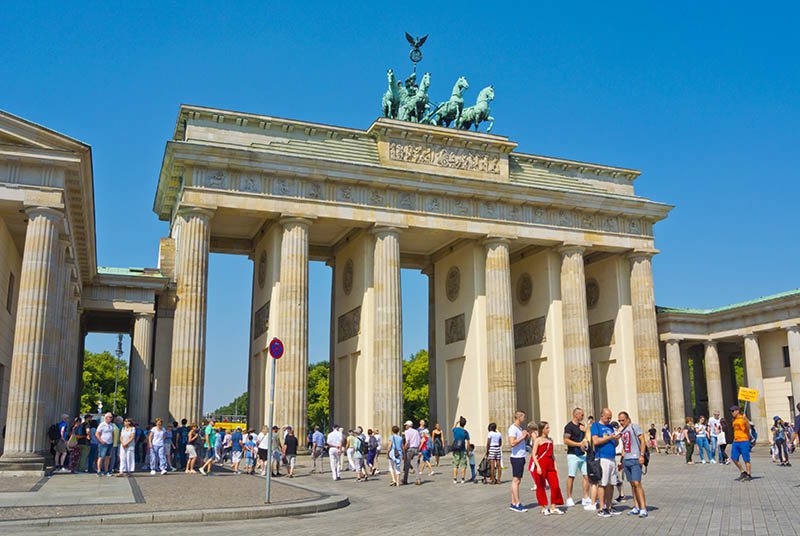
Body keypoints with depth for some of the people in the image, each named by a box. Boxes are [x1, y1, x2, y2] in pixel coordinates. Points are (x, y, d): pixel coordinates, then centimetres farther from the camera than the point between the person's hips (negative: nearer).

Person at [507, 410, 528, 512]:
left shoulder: (520, 428, 19)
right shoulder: (512, 428, -12)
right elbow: (512, 443, -23)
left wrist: (526, 438, 8)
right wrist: (522, 437, -15)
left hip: (521, 457, 10)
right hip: (516, 457, -10)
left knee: (516, 481, 9)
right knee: (516, 480, -7)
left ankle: (513, 504, 11)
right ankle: (517, 504, -6)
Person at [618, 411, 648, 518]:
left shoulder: (634, 426, -3)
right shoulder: (622, 431, 19)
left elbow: (642, 441, -10)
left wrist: (641, 455, -19)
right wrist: (622, 461, 22)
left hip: (635, 459, -8)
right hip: (626, 460, 8)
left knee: (637, 483, -13)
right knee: (632, 484, 8)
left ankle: (643, 508, -10)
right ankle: (636, 507, 13)